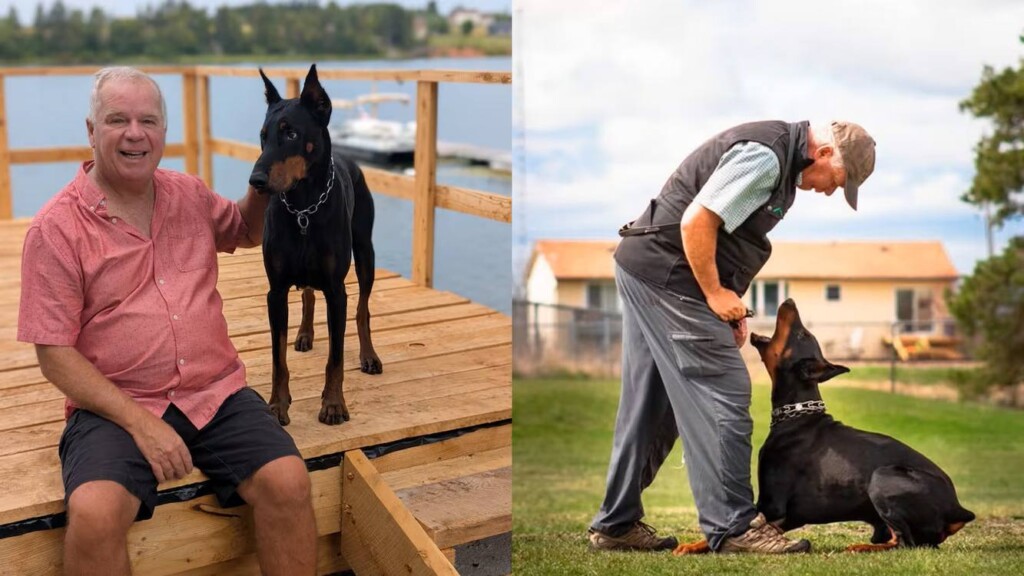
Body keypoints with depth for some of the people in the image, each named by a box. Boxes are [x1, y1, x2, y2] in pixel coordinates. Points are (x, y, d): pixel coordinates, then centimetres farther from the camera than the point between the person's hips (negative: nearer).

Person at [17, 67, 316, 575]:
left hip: (217, 394, 4)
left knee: (288, 481, -23)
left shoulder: (191, 195, 10)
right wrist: (140, 422, -18)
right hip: (115, 406, -3)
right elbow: (54, 354, -7)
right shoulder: (56, 228, -5)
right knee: (93, 514, -32)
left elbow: (248, 231, 32)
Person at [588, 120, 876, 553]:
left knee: (651, 406, 12)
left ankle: (616, 524, 19)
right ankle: (733, 527, -5)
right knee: (722, 395, -9)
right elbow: (696, 221, -23)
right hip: (668, 275, -11)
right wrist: (715, 293, -13)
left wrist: (729, 301, 12)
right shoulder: (766, 156, -17)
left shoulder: (780, 157, 15)